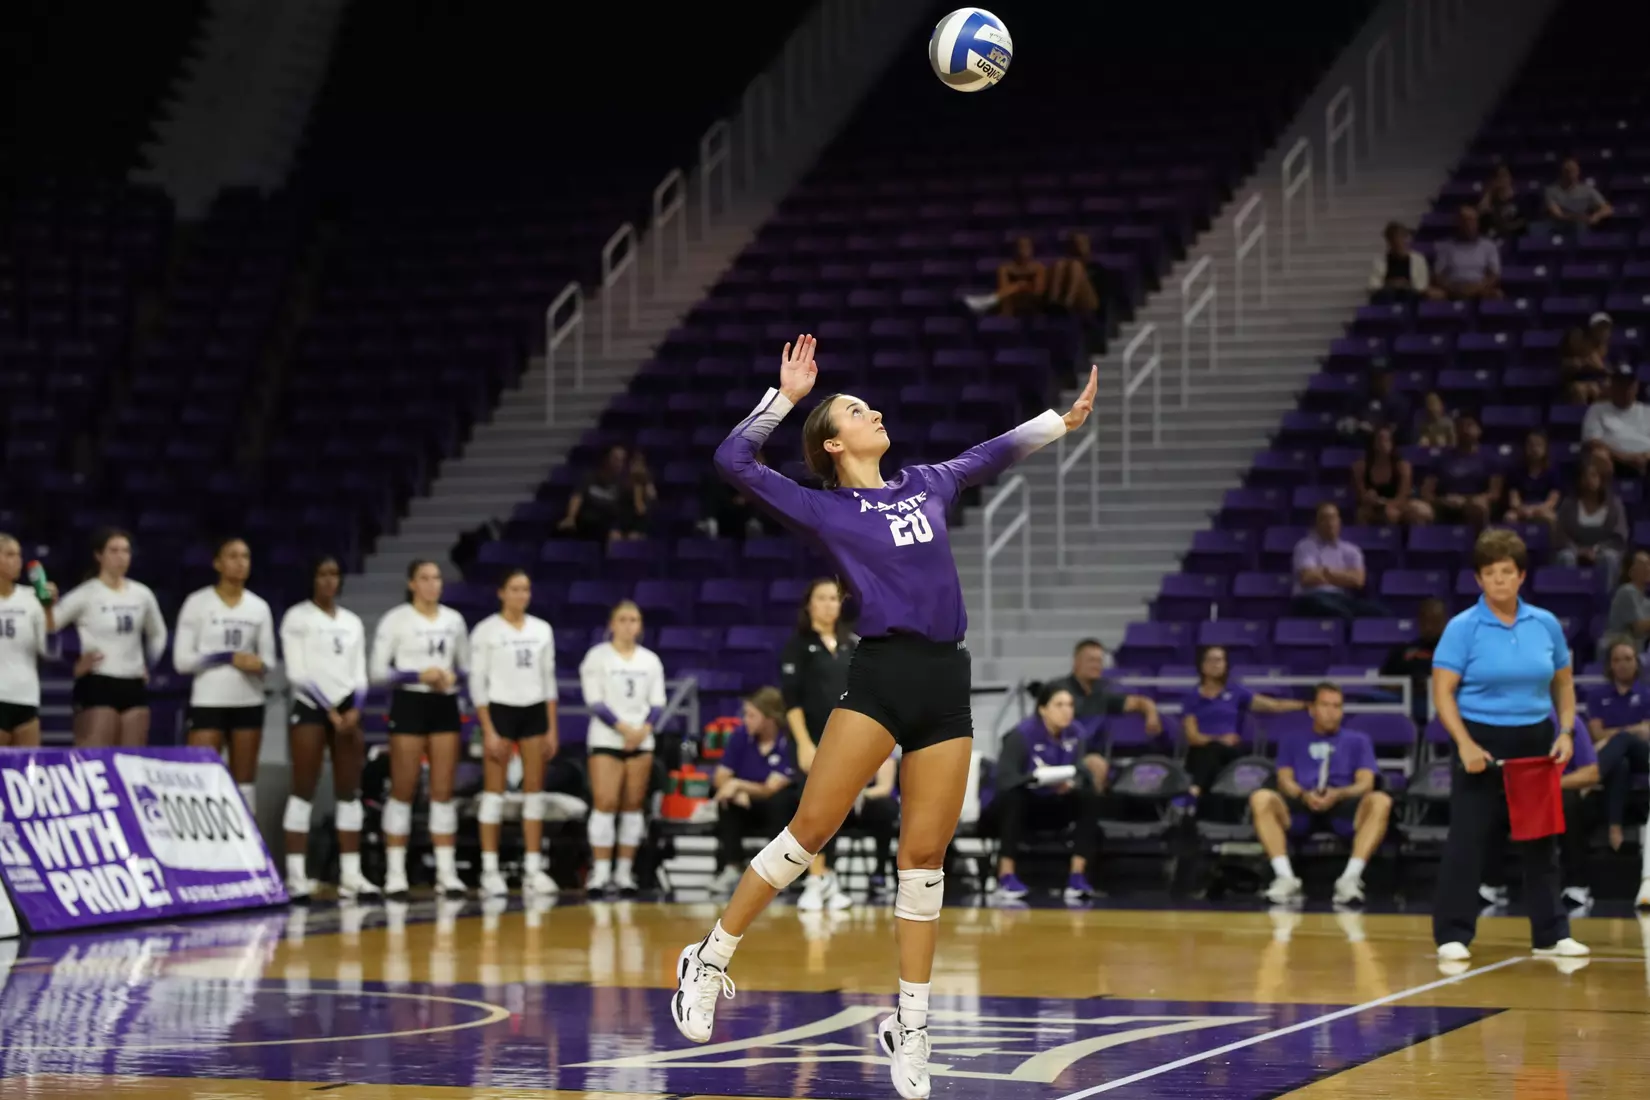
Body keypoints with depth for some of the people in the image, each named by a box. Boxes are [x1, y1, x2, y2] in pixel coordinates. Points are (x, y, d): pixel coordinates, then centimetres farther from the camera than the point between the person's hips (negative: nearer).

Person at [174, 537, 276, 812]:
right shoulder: (198, 603, -2)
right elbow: (181, 659, -6)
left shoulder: (259, 607, 9)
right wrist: (228, 657, -17)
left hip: (248, 703, 4)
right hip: (208, 702, -4)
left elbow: (269, 659, 11)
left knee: (245, 780, 5)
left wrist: (259, 664, -14)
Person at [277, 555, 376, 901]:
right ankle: (296, 875, -9)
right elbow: (297, 672, -7)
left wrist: (354, 711, -5)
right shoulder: (297, 617, 0)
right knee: (303, 791, -7)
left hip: (348, 709, 5)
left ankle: (351, 874, 3)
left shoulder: (352, 622, 15)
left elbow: (359, 672, 12)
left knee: (349, 793, 2)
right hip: (310, 707, -5)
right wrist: (330, 711, -13)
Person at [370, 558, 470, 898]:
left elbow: (466, 665, 17)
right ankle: (395, 873, 2)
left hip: (445, 706, 4)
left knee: (443, 791, 3)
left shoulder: (453, 619, 10)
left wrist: (454, 677, -6)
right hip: (409, 704, -4)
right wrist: (418, 676, -17)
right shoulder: (396, 619, -4)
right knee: (403, 791, -2)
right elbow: (377, 670, -6)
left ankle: (446, 872, 4)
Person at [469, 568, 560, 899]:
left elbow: (548, 680, 12)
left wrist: (552, 729, 7)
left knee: (535, 789, 3)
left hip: (535, 712, 4)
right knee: (494, 790, -4)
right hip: (499, 710, -4)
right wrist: (488, 731, -12)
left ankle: (533, 868, 6)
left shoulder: (542, 630, 9)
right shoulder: (486, 630, -4)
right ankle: (490, 871, -2)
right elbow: (477, 683, -6)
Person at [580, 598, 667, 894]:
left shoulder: (650, 660, 12)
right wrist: (623, 727, -14)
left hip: (641, 740, 4)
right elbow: (594, 701, -5)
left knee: (633, 805, 1)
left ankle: (625, 871, 4)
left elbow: (657, 703, 10)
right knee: (605, 803, -12)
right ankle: (600, 871, -11)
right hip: (606, 739, -3)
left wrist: (644, 729, -8)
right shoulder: (597, 657, 1)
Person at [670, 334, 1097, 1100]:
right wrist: (786, 397, 2)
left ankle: (910, 1026, 10)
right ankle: (710, 962, 2)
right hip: (879, 674, -4)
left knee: (924, 856, 3)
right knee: (810, 828, -10)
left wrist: (1066, 418, 31)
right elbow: (734, 460, 0)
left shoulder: (928, 485, 19)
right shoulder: (824, 509, 6)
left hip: (946, 684, 4)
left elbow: (996, 453, 33)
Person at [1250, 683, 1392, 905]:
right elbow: (1285, 781, 11)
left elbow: (1365, 784, 9)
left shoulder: (1358, 741, 24)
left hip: (1343, 806, 0)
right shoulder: (1293, 743, 26)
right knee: (1261, 799, -31)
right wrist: (1304, 795, -15)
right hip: (1301, 808, 0)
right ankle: (1285, 877, -39)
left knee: (1380, 801, -34)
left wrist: (1338, 794, -15)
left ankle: (1351, 877, -42)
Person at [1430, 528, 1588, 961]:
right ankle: (1453, 935, 3)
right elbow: (1443, 692, -11)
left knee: (1542, 838, 7)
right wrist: (1465, 744, -21)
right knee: (1467, 840, -3)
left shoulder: (1546, 624, 4)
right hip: (1481, 744, -4)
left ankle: (1550, 934, 15)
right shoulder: (1462, 628, -8)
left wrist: (1566, 732, -1)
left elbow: (1563, 683, 13)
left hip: (1536, 743, 4)